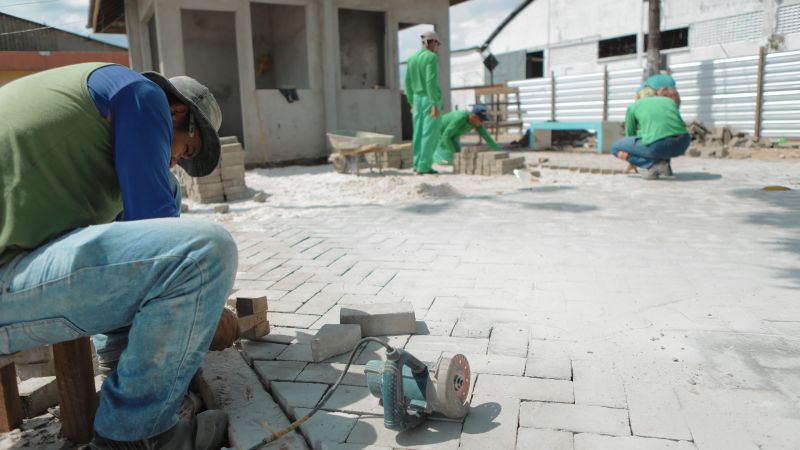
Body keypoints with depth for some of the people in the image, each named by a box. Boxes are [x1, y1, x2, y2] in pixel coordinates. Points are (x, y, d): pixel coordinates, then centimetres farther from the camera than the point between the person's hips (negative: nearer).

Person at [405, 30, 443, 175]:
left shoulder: (412, 58, 10)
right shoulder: (431, 57, -14)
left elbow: (408, 83, 11)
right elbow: (431, 82, -22)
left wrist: (412, 103, 18)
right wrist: (435, 105, -23)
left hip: (417, 99, 8)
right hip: (430, 100, -8)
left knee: (419, 133, 10)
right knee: (431, 134, -5)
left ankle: (418, 164, 11)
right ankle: (424, 166, -7)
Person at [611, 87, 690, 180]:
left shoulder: (633, 107, 23)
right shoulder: (671, 102, 29)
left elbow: (631, 135, 34)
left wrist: (633, 161, 48)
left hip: (658, 145, -5)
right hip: (682, 144, 5)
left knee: (615, 148, 17)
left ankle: (655, 164, 2)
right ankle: (665, 164, 16)